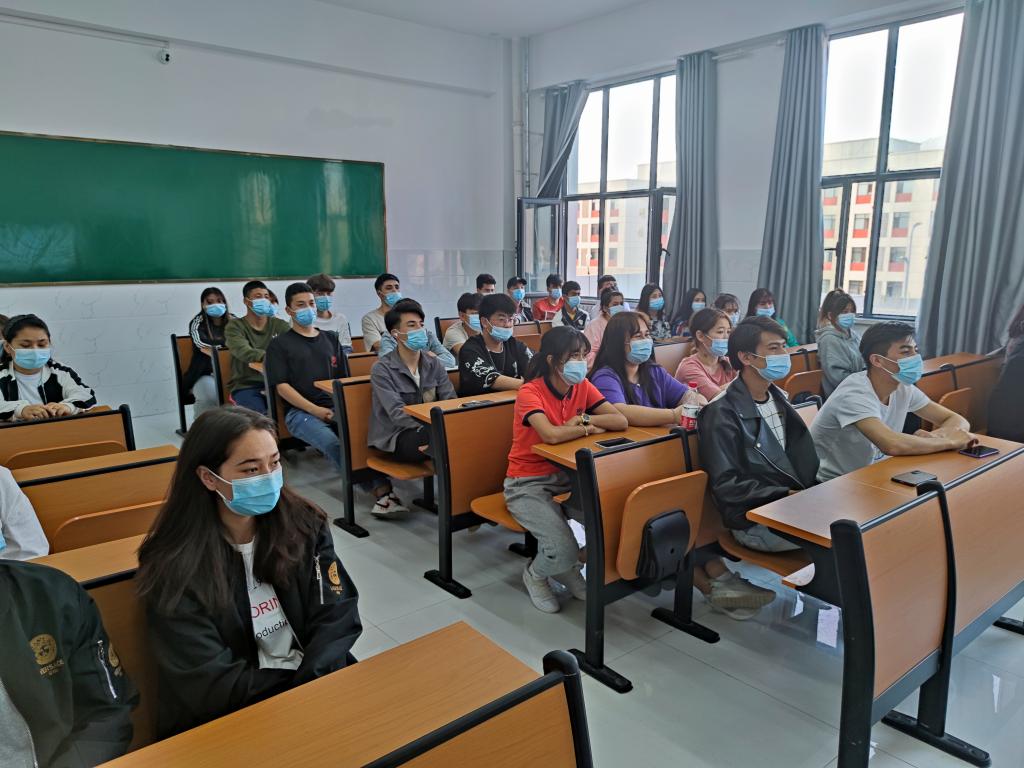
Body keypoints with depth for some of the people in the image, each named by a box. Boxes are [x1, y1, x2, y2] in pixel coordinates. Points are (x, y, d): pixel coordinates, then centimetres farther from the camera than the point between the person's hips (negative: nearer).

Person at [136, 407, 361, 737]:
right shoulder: (175, 568, -13)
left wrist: (307, 686, -19)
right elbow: (215, 687, -12)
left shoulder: (304, 524, -2)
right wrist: (301, 684, -13)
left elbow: (338, 617, -4)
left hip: (316, 683, 5)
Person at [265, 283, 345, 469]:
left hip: (335, 407, 3)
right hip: (300, 411, -3)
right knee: (333, 444, -35)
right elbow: (281, 386, -1)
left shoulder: (331, 338, 22)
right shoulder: (279, 344, 9)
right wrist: (315, 410, -13)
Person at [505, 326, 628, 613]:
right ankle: (535, 574, 13)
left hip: (567, 476, 6)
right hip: (527, 483, -6)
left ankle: (568, 568, 10)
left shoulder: (582, 386, 0)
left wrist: (583, 420, -21)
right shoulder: (530, 392, -18)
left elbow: (621, 421, -8)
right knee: (563, 550, -25)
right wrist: (588, 428, -17)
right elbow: (551, 435, -35)